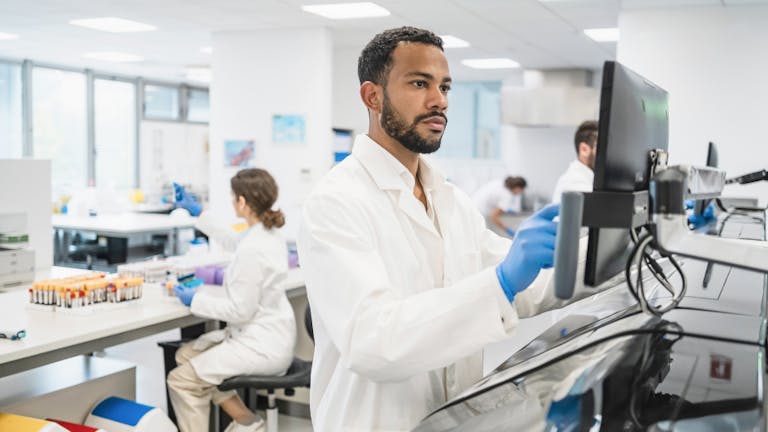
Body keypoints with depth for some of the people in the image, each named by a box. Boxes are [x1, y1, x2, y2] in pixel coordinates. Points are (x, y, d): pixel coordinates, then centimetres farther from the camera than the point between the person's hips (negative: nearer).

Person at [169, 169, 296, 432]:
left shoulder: (252, 250, -26)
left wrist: (195, 300, -10)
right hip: (265, 334, 10)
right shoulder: (266, 232, 3)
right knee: (186, 355, 18)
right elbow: (231, 240, 26)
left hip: (262, 346, -10)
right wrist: (196, 211, 32)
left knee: (181, 380, -7)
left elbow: (240, 310, -22)